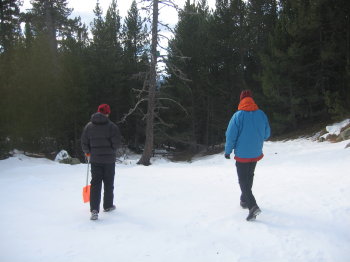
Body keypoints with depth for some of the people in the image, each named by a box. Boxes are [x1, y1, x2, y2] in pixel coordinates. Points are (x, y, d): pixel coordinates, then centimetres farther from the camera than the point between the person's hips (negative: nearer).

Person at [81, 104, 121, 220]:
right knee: (108, 184, 13)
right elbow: (116, 142, -11)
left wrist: (88, 152, 22)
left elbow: (84, 143, 4)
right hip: (109, 159, -2)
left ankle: (94, 209, -9)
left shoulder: (89, 126, 1)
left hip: (95, 159, 2)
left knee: (95, 184, 3)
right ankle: (108, 206, 26)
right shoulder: (111, 126, -9)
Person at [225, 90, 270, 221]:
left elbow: (231, 135, -14)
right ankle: (245, 201, 37)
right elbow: (267, 134, 6)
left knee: (243, 181, 0)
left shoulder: (238, 116, -16)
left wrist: (228, 151, -1)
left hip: (242, 154, -5)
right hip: (256, 153, 5)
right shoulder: (261, 114, -2)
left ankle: (253, 206, -15)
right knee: (249, 177, 22)